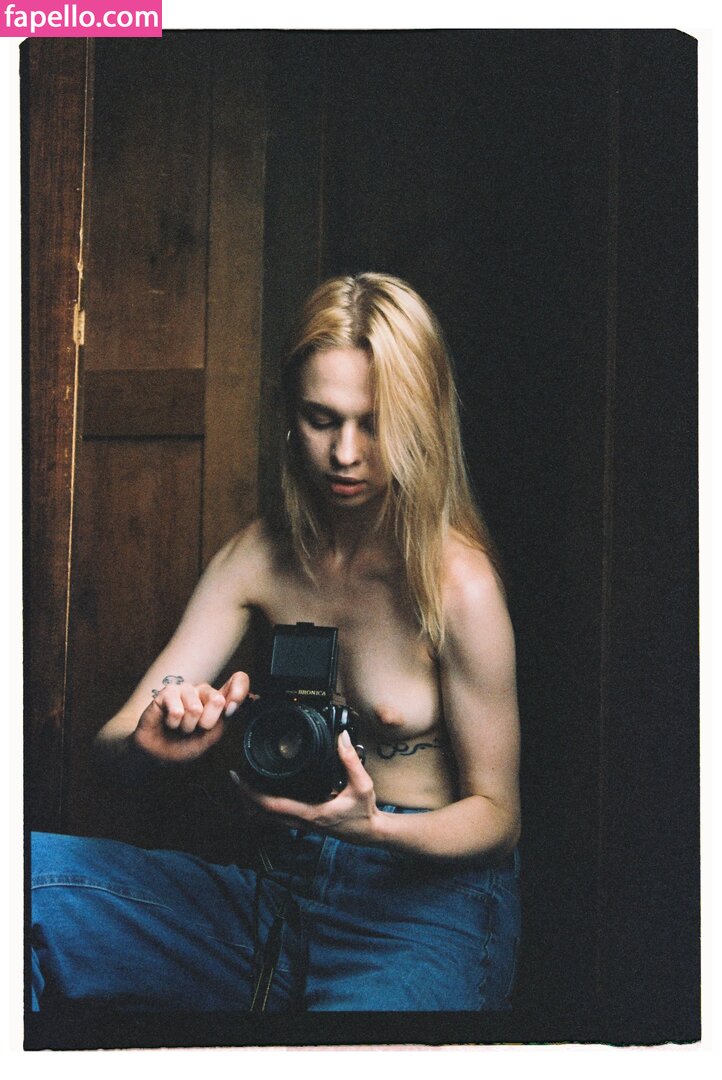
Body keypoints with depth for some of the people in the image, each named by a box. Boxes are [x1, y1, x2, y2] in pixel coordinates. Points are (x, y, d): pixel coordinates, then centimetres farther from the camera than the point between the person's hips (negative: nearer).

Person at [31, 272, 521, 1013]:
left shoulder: (458, 583, -15)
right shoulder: (260, 556, 1)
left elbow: (495, 813, -5)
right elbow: (113, 741, 0)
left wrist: (372, 826, -26)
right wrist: (153, 742, -25)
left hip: (429, 908, -5)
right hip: (282, 892, 5)